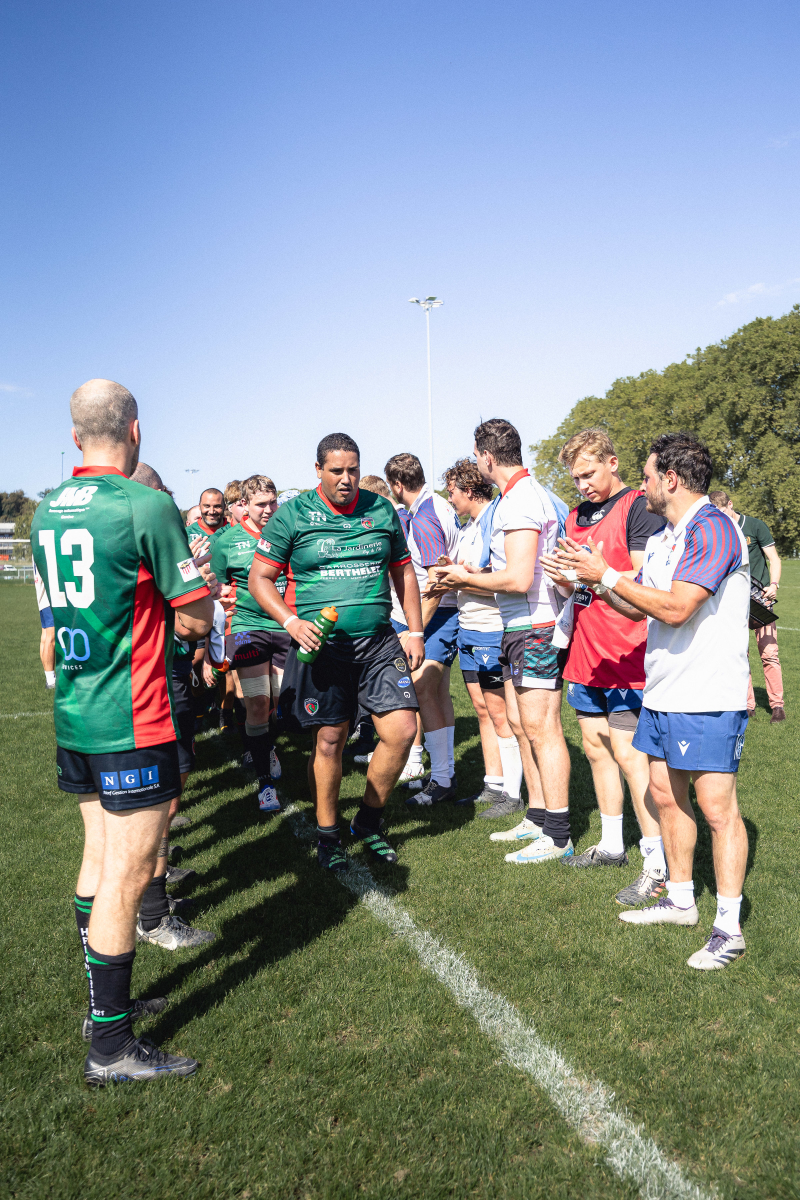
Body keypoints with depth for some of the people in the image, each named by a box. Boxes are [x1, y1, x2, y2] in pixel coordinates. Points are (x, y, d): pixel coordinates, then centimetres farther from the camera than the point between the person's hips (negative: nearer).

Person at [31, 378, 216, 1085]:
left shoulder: (46, 513, 9)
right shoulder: (147, 505, -15)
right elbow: (196, 620, -11)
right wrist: (196, 578, 9)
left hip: (73, 717, 8)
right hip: (132, 723, -8)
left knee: (100, 858, 19)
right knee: (127, 874, 0)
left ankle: (106, 1000, 34)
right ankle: (111, 1048, 11)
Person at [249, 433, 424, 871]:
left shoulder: (382, 511, 8)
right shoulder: (292, 515, -1)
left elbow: (403, 571, 17)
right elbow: (259, 578, 0)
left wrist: (415, 631, 12)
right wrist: (292, 622, -15)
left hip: (378, 642, 3)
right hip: (321, 647, -3)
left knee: (402, 730, -5)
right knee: (329, 739, 2)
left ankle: (368, 821, 19)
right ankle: (327, 834, 24)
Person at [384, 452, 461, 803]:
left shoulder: (423, 520, -19)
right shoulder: (437, 504, 11)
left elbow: (437, 582, -23)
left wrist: (416, 631, -21)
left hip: (439, 613, -10)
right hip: (444, 610, 10)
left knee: (422, 690, -12)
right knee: (438, 691, 13)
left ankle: (441, 780, -6)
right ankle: (447, 771, 22)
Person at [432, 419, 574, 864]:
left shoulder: (519, 500, -17)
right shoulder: (529, 492, 16)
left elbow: (519, 579, -25)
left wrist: (467, 578, -10)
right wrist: (476, 577, 19)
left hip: (535, 627, -11)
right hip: (521, 627, 11)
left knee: (542, 730, -5)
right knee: (522, 724, 16)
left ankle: (558, 836, 5)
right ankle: (537, 818, 27)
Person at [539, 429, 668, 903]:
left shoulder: (640, 508, -9)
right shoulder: (577, 516, 16)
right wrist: (565, 578, -3)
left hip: (625, 655, -8)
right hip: (585, 652, 8)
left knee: (628, 753, -8)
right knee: (595, 747, 14)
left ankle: (658, 864, 3)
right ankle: (612, 845, 29)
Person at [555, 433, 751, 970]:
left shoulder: (713, 528, -16)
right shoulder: (663, 537, 15)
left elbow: (674, 608, -25)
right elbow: (639, 608, 20)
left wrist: (607, 574, -16)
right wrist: (595, 579, 6)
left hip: (710, 697, -10)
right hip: (663, 692, 10)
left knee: (717, 806, -3)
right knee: (666, 794, 16)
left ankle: (729, 927, 9)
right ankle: (681, 899, 31)